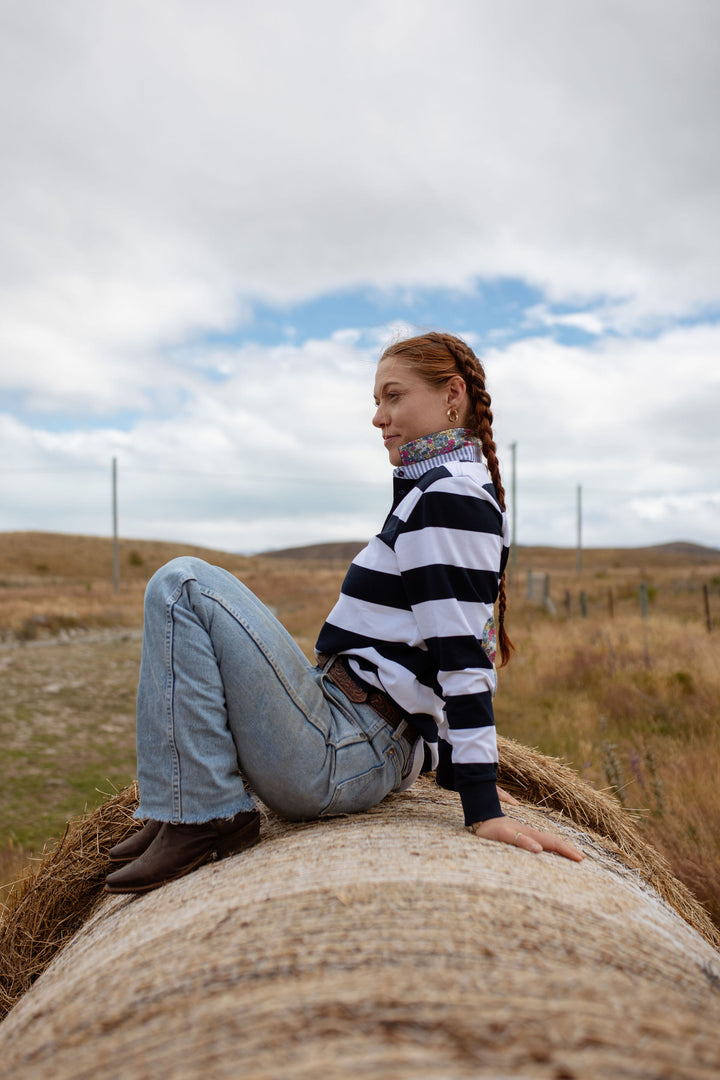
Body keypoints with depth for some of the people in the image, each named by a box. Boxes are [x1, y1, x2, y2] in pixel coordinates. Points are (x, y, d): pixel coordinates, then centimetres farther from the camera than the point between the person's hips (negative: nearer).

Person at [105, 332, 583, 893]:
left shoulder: (449, 495, -14)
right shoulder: (446, 491, 18)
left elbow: (462, 656, -21)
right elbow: (460, 653, 21)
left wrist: (484, 809, -22)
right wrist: (458, 772, 25)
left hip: (346, 753, -11)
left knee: (183, 585, -13)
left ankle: (205, 815, -11)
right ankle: (181, 807, 16)